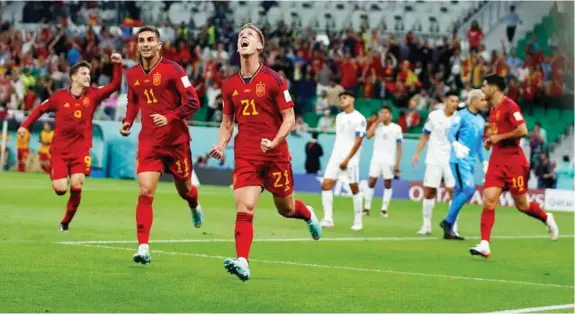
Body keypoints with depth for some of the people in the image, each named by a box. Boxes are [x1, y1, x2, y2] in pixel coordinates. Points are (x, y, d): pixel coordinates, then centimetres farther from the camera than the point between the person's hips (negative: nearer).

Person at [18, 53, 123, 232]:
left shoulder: (93, 95, 0)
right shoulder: (59, 97, -2)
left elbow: (115, 85, -7)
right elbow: (40, 109, 13)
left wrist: (118, 64, -18)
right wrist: (25, 125, 8)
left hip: (81, 150, 1)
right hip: (59, 150, -1)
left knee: (76, 187, -12)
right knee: (60, 189, -12)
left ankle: (66, 222, 9)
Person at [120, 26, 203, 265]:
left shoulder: (172, 69, -11)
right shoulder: (132, 75, 4)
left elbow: (193, 102, -14)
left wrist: (169, 117, -25)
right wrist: (127, 122, 4)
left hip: (176, 140, -2)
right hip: (149, 142, 2)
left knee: (184, 189, 15)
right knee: (145, 192, -13)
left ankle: (195, 207, 53)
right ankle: (143, 247, -15)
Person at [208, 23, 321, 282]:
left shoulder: (273, 80, -6)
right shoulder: (230, 85, 6)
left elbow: (289, 118, -5)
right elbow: (227, 122, 17)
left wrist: (275, 141, -22)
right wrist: (221, 146, -1)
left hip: (275, 155, -2)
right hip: (245, 157, 2)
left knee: (286, 209, 12)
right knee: (244, 209, -15)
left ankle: (308, 214, 47)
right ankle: (242, 262, -23)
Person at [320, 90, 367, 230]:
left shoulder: (359, 118, -8)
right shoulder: (339, 117, 14)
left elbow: (358, 141, -11)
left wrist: (347, 159, -15)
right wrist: (338, 155, 16)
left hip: (350, 159, -7)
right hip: (335, 157, 7)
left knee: (354, 188, -1)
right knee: (326, 185, -6)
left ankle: (358, 221, 9)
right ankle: (328, 219, -6)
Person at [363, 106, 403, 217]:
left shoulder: (396, 128, 1)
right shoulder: (377, 126, 5)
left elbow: (399, 147, 3)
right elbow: (368, 135, -14)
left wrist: (397, 162, -3)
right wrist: (377, 122, -12)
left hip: (389, 160, -1)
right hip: (376, 159, 1)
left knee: (388, 184, 1)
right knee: (371, 182, -4)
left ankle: (384, 209, 6)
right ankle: (366, 208, 1)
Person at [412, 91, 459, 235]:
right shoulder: (434, 116, 1)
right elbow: (425, 136, 10)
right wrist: (417, 153, 5)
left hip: (452, 160, -1)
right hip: (434, 159, 1)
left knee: (454, 191, -9)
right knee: (429, 191, 1)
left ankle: (453, 227, -3)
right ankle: (426, 225, 13)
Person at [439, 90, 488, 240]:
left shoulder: (480, 120, 18)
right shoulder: (461, 115, -5)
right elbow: (451, 134, -11)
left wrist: (484, 161, 21)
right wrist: (456, 145, -31)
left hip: (470, 162, 8)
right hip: (459, 160, -8)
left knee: (459, 193, 6)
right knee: (469, 189, -17)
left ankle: (449, 230, 10)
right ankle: (448, 221, -5)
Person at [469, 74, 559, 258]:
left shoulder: (509, 106, -13)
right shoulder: (493, 109, 13)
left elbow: (522, 130, -21)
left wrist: (499, 137, -16)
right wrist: (490, 140, 10)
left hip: (513, 160, -7)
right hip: (497, 160, 7)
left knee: (521, 205, 4)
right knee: (489, 200, -9)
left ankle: (547, 219, 34)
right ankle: (484, 245, -13)